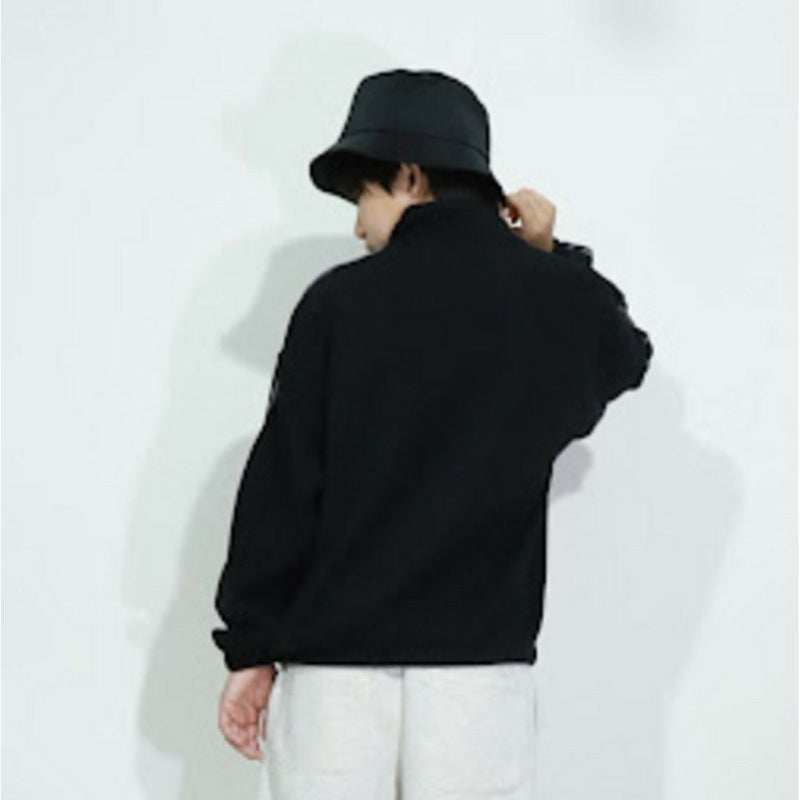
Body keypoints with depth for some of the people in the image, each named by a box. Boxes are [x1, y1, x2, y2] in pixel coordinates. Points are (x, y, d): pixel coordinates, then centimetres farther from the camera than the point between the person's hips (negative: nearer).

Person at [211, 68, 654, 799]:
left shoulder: (339, 299, -2)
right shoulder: (559, 298, 3)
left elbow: (281, 484, -2)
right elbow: (624, 354, 27)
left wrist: (250, 648, 3)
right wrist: (551, 260, 22)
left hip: (335, 661, -1)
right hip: (483, 659, 2)